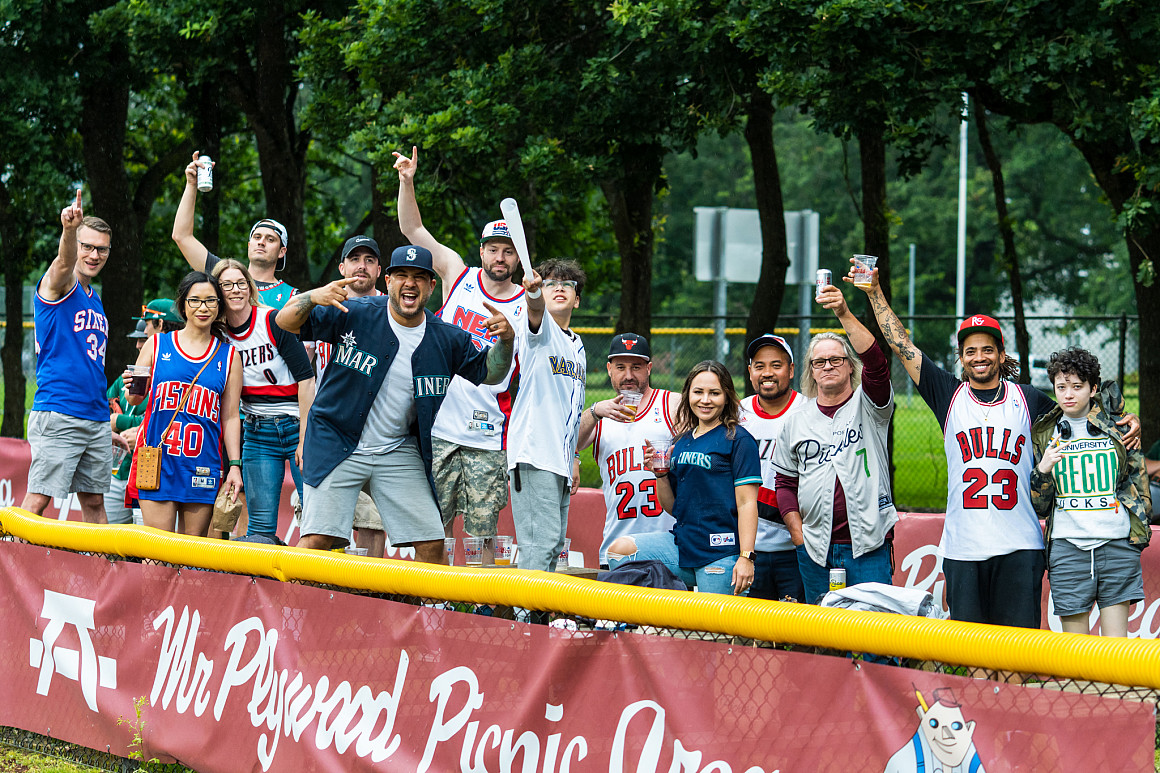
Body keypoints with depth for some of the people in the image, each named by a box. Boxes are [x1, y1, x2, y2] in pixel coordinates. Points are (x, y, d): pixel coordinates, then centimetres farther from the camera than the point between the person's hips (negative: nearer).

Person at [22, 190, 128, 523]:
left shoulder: (95, 299, 19)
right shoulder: (58, 285, -3)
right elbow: (64, 262, -30)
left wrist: (105, 429, 24)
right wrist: (68, 229, -52)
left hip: (96, 419, 8)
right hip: (57, 417, -8)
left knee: (94, 502, 9)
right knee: (38, 500, -11)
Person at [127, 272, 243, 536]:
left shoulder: (228, 356, 11)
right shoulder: (157, 345, 8)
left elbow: (230, 417, 11)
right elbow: (134, 398, 13)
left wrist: (235, 465, 3)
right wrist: (133, 390, -11)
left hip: (203, 464, 1)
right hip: (157, 460, -1)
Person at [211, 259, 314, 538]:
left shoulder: (274, 322, -10)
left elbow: (305, 379, -11)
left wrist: (305, 439, -14)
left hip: (298, 424, -4)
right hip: (256, 432, 4)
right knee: (260, 525, -1)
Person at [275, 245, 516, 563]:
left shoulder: (447, 339, 0)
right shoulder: (354, 315, -10)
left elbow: (489, 373, 10)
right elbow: (286, 321, -11)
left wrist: (505, 340, -12)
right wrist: (312, 297, -33)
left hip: (399, 452, 4)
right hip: (337, 445, -3)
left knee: (431, 544, 1)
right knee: (317, 539, -15)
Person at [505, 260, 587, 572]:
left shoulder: (577, 346, 21)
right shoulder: (541, 328, -1)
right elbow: (535, 311, -27)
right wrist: (533, 290, -49)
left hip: (561, 461, 8)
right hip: (534, 455, -8)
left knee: (554, 544, 8)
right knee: (541, 541, -16)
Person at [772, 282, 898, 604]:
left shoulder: (868, 406, 3)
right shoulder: (796, 422, 13)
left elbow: (876, 364, -17)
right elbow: (785, 483, 15)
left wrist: (844, 314, -26)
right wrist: (799, 535, 4)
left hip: (868, 545, -3)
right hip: (815, 549, 3)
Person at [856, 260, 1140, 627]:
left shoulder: (1028, 399, 9)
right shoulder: (949, 395, 8)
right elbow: (901, 345, 7)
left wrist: (1125, 422, 7)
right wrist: (875, 292, 3)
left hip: (1020, 545, 0)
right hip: (962, 545, 0)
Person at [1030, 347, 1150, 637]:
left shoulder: (1116, 422, 7)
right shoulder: (1043, 433, 9)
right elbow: (1038, 506, 10)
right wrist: (1043, 469, -7)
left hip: (1117, 541, 0)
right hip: (1067, 546, 0)